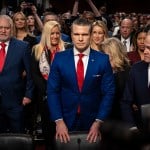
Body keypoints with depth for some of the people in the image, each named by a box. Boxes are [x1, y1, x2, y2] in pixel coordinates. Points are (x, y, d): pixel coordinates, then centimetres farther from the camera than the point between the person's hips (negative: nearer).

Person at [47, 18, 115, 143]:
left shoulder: (103, 59, -5)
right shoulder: (60, 58, -3)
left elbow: (108, 92, -3)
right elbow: (52, 91, -3)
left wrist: (98, 122, -10)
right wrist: (59, 121, -11)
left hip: (92, 122, 0)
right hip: (65, 120, 0)